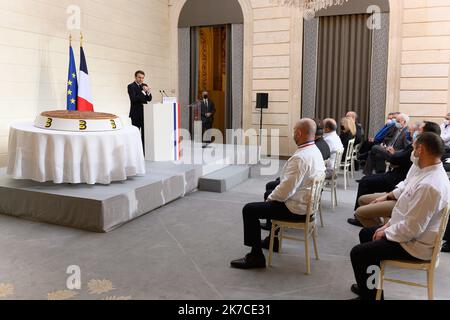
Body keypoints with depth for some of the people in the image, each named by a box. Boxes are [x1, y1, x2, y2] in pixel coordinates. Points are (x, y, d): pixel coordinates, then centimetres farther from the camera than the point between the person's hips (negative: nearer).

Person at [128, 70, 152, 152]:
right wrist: (143, 92, -22)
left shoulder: (144, 86, 13)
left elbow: (149, 99, 8)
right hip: (136, 114, -5)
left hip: (145, 113, 5)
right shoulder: (131, 86, -5)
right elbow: (133, 99, -18)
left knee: (145, 133, 7)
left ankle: (145, 152, 14)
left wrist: (148, 92, -11)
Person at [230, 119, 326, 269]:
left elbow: (287, 189, -27)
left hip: (296, 209, -10)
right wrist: (272, 196, 13)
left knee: (249, 210, -7)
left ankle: (256, 256, -2)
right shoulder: (316, 151, 6)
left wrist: (270, 198, -7)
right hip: (308, 204, 10)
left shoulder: (300, 157, -25)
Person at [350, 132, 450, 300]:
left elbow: (411, 229, -30)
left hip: (415, 245, -10)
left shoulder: (429, 186, -32)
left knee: (358, 253, -10)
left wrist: (385, 232, -13)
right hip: (408, 231, 10)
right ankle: (370, 286, 34)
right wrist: (388, 225, 9)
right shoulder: (429, 172, -1)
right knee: (365, 233, 21)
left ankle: (369, 296, 12)